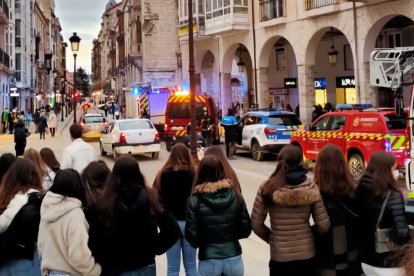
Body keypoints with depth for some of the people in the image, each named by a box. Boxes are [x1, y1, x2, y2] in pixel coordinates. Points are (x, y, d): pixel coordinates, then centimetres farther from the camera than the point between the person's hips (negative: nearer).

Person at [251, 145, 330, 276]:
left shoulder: (268, 188, -10)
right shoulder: (311, 187, -8)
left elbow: (256, 224, -6)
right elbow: (324, 225, -6)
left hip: (279, 256, -1)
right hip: (306, 254, 1)